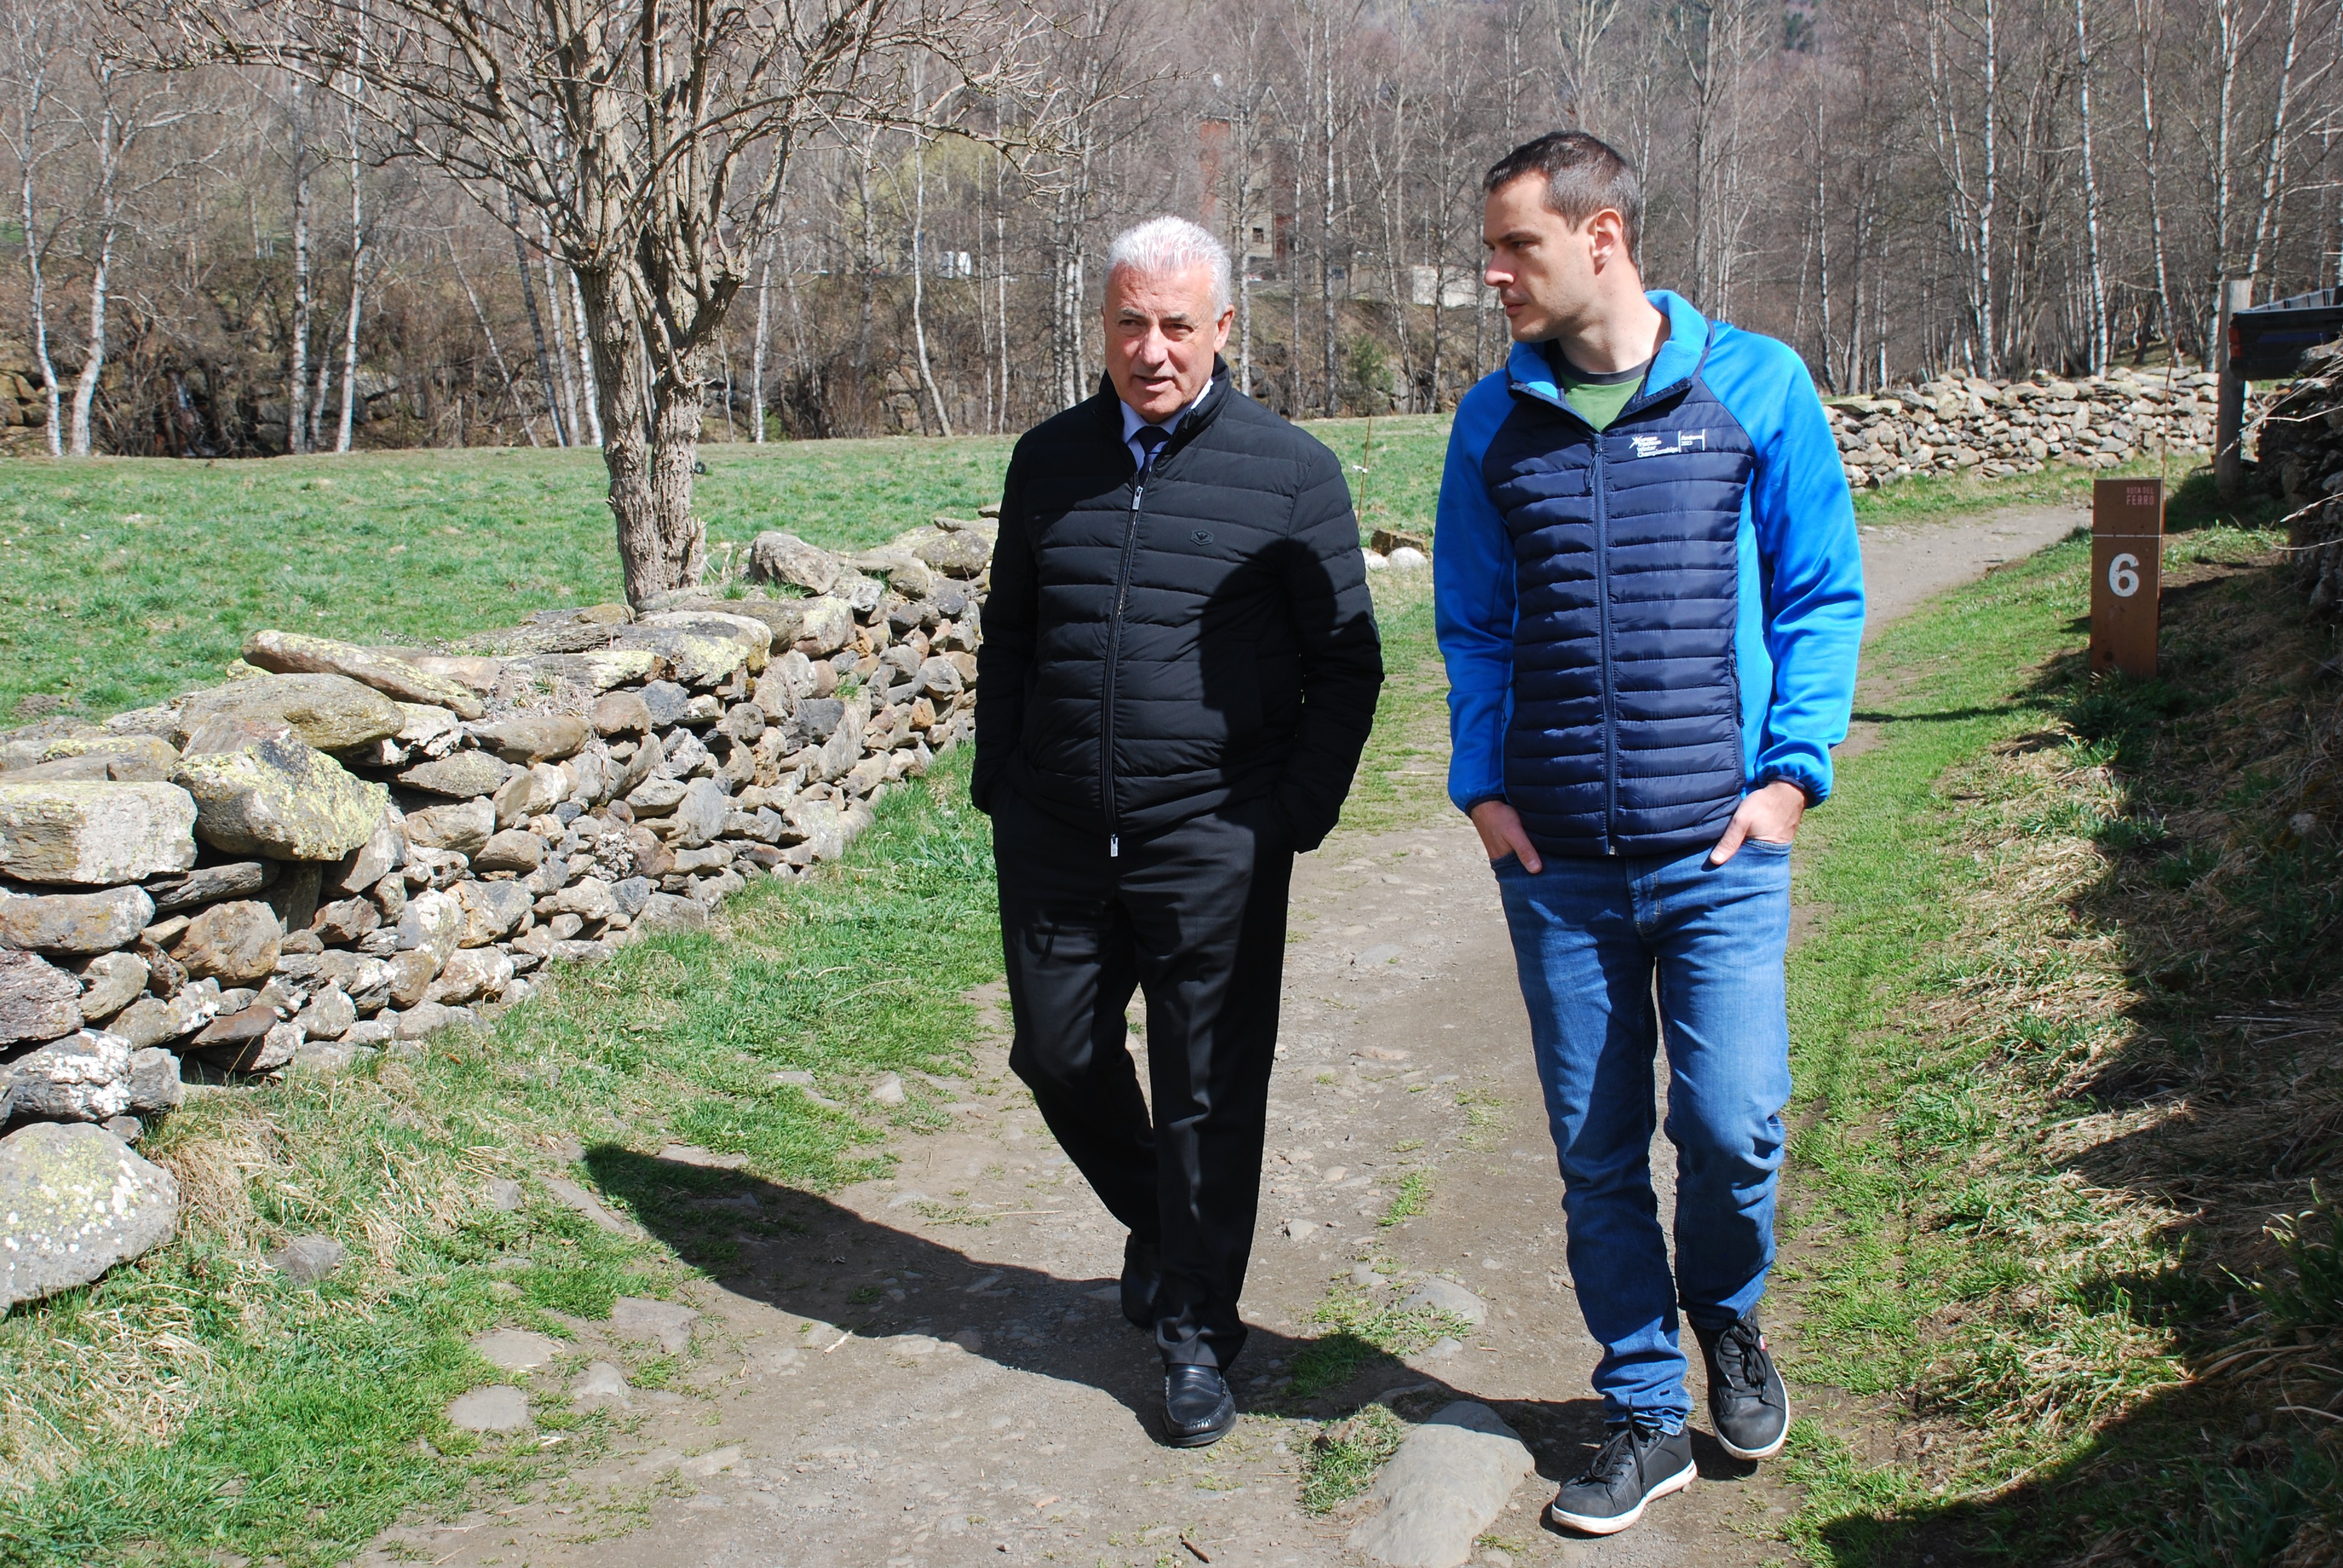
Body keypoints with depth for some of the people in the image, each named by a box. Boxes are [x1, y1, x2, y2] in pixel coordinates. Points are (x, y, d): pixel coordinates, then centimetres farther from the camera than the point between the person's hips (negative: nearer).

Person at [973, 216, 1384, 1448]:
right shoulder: (1049, 459, 8)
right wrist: (1000, 782, 10)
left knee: (1209, 1096, 4)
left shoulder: (1290, 473, -3)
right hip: (1055, 838, 4)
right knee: (1058, 1057, 14)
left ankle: (1196, 1334, 20)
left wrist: (1299, 813, -7)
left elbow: (1345, 664, 0)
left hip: (1211, 844, -4)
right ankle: (1153, 1225, 42)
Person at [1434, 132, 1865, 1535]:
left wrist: (1792, 770, -6)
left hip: (1719, 849, -2)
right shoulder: (1495, 419, 6)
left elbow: (1824, 596, 3)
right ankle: (1647, 1412, 26)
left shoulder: (1754, 384, -1)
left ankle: (1727, 1316, 28)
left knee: (1732, 1124, -6)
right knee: (1596, 1150, 8)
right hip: (1555, 856, 3)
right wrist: (1481, 783, 2)